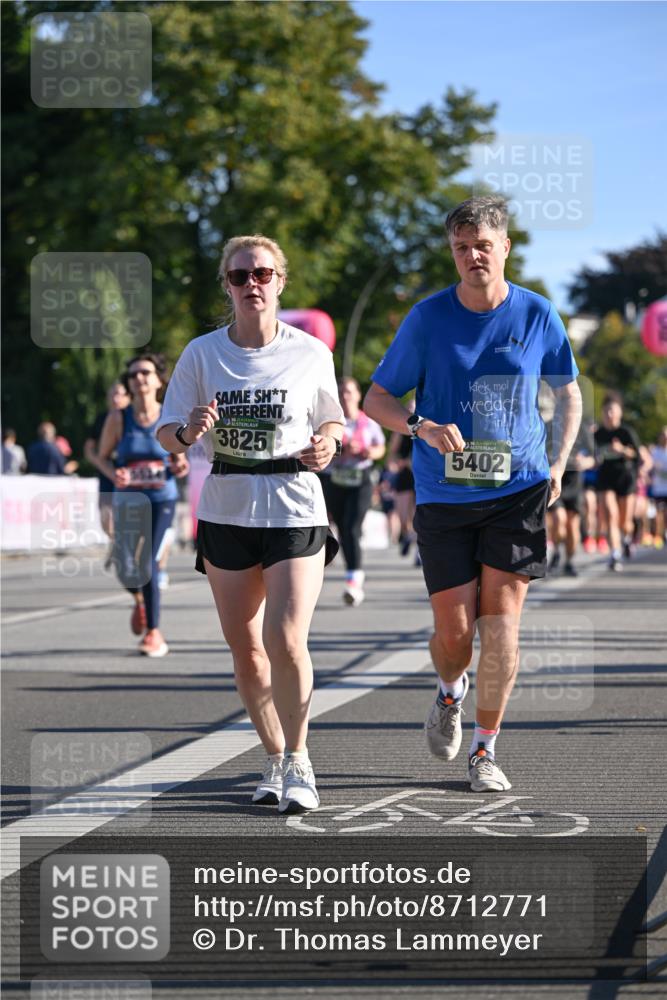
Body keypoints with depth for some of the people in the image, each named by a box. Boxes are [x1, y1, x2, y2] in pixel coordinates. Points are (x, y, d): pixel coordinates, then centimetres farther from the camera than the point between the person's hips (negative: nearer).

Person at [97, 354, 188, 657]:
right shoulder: (118, 419, -2)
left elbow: (178, 458, 10)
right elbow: (102, 457, 6)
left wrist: (180, 467, -13)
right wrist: (114, 474, -14)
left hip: (162, 498, -1)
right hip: (127, 499, 1)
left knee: (148, 560, -13)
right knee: (126, 567, -5)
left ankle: (154, 632, -3)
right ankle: (139, 600, 32)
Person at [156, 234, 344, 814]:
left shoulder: (311, 353, 0)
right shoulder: (201, 354, 1)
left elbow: (332, 420, 14)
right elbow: (166, 435, 3)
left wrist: (329, 443, -8)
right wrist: (189, 431, -19)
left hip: (295, 511, -2)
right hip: (226, 513, 2)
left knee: (286, 641, -16)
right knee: (245, 648, 7)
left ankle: (298, 759, 1)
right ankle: (274, 759, 26)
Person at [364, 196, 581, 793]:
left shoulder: (537, 315, 0)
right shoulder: (427, 318, -3)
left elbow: (569, 392, 16)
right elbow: (376, 399, 1)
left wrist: (558, 465, 3)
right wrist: (424, 428, -19)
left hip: (518, 492, 0)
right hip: (444, 497, 0)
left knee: (501, 622, -8)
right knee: (454, 632, -1)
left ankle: (485, 752, 5)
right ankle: (451, 693, 36)